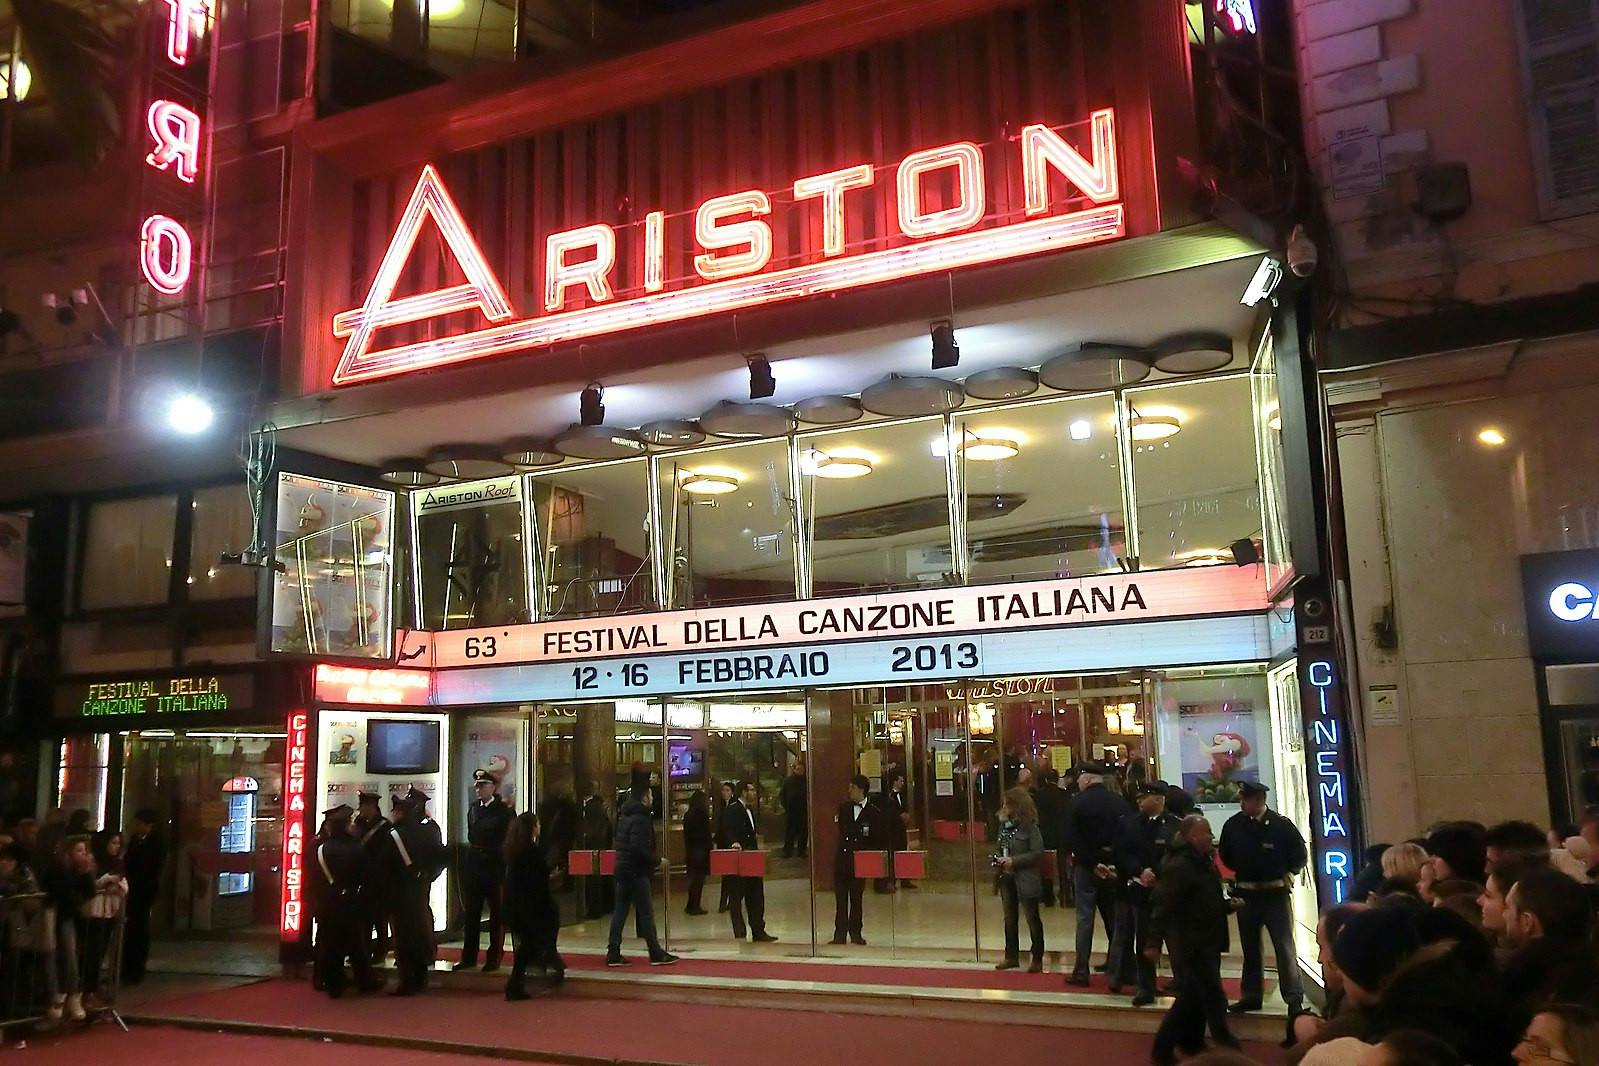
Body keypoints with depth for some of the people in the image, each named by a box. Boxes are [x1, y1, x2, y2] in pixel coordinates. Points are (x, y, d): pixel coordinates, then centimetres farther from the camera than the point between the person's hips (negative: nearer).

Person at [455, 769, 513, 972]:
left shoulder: (504, 810, -4)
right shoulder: (473, 808, 12)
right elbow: (471, 836, 17)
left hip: (495, 866, -5)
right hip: (474, 865, 5)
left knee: (497, 914, 2)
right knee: (470, 913, 7)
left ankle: (494, 958, 8)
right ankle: (469, 957, 15)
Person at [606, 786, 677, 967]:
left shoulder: (624, 816, 12)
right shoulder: (640, 818, -16)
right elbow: (638, 847, -26)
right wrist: (656, 859, -14)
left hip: (623, 868, 9)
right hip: (637, 870, -9)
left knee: (619, 911, 9)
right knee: (646, 912, -2)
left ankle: (613, 954, 10)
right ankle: (656, 954, 4)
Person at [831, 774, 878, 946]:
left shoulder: (872, 812, -3)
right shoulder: (844, 807, 8)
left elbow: (879, 840, -2)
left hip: (859, 860, -3)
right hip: (842, 857, 3)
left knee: (857, 898, 7)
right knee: (840, 898, 5)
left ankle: (855, 933, 19)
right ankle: (840, 933, 10)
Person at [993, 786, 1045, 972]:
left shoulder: (1030, 827, -15)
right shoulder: (1004, 825, 4)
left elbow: (1037, 853, -18)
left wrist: (1013, 861, -21)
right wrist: (996, 859, -4)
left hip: (1025, 879, -7)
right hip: (1006, 878, 7)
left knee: (1032, 919, 5)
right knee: (1010, 918, 16)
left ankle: (1037, 959, 16)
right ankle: (1011, 956, 28)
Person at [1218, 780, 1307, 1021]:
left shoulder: (1280, 824, -12)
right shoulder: (1233, 825, -5)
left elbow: (1299, 854, 0)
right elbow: (1226, 854, 12)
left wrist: (1286, 874, -2)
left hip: (1275, 894, -3)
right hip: (1246, 894, 3)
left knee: (1284, 947, -4)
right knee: (1250, 948, 13)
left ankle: (1294, 999, 2)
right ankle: (1250, 997, 23)